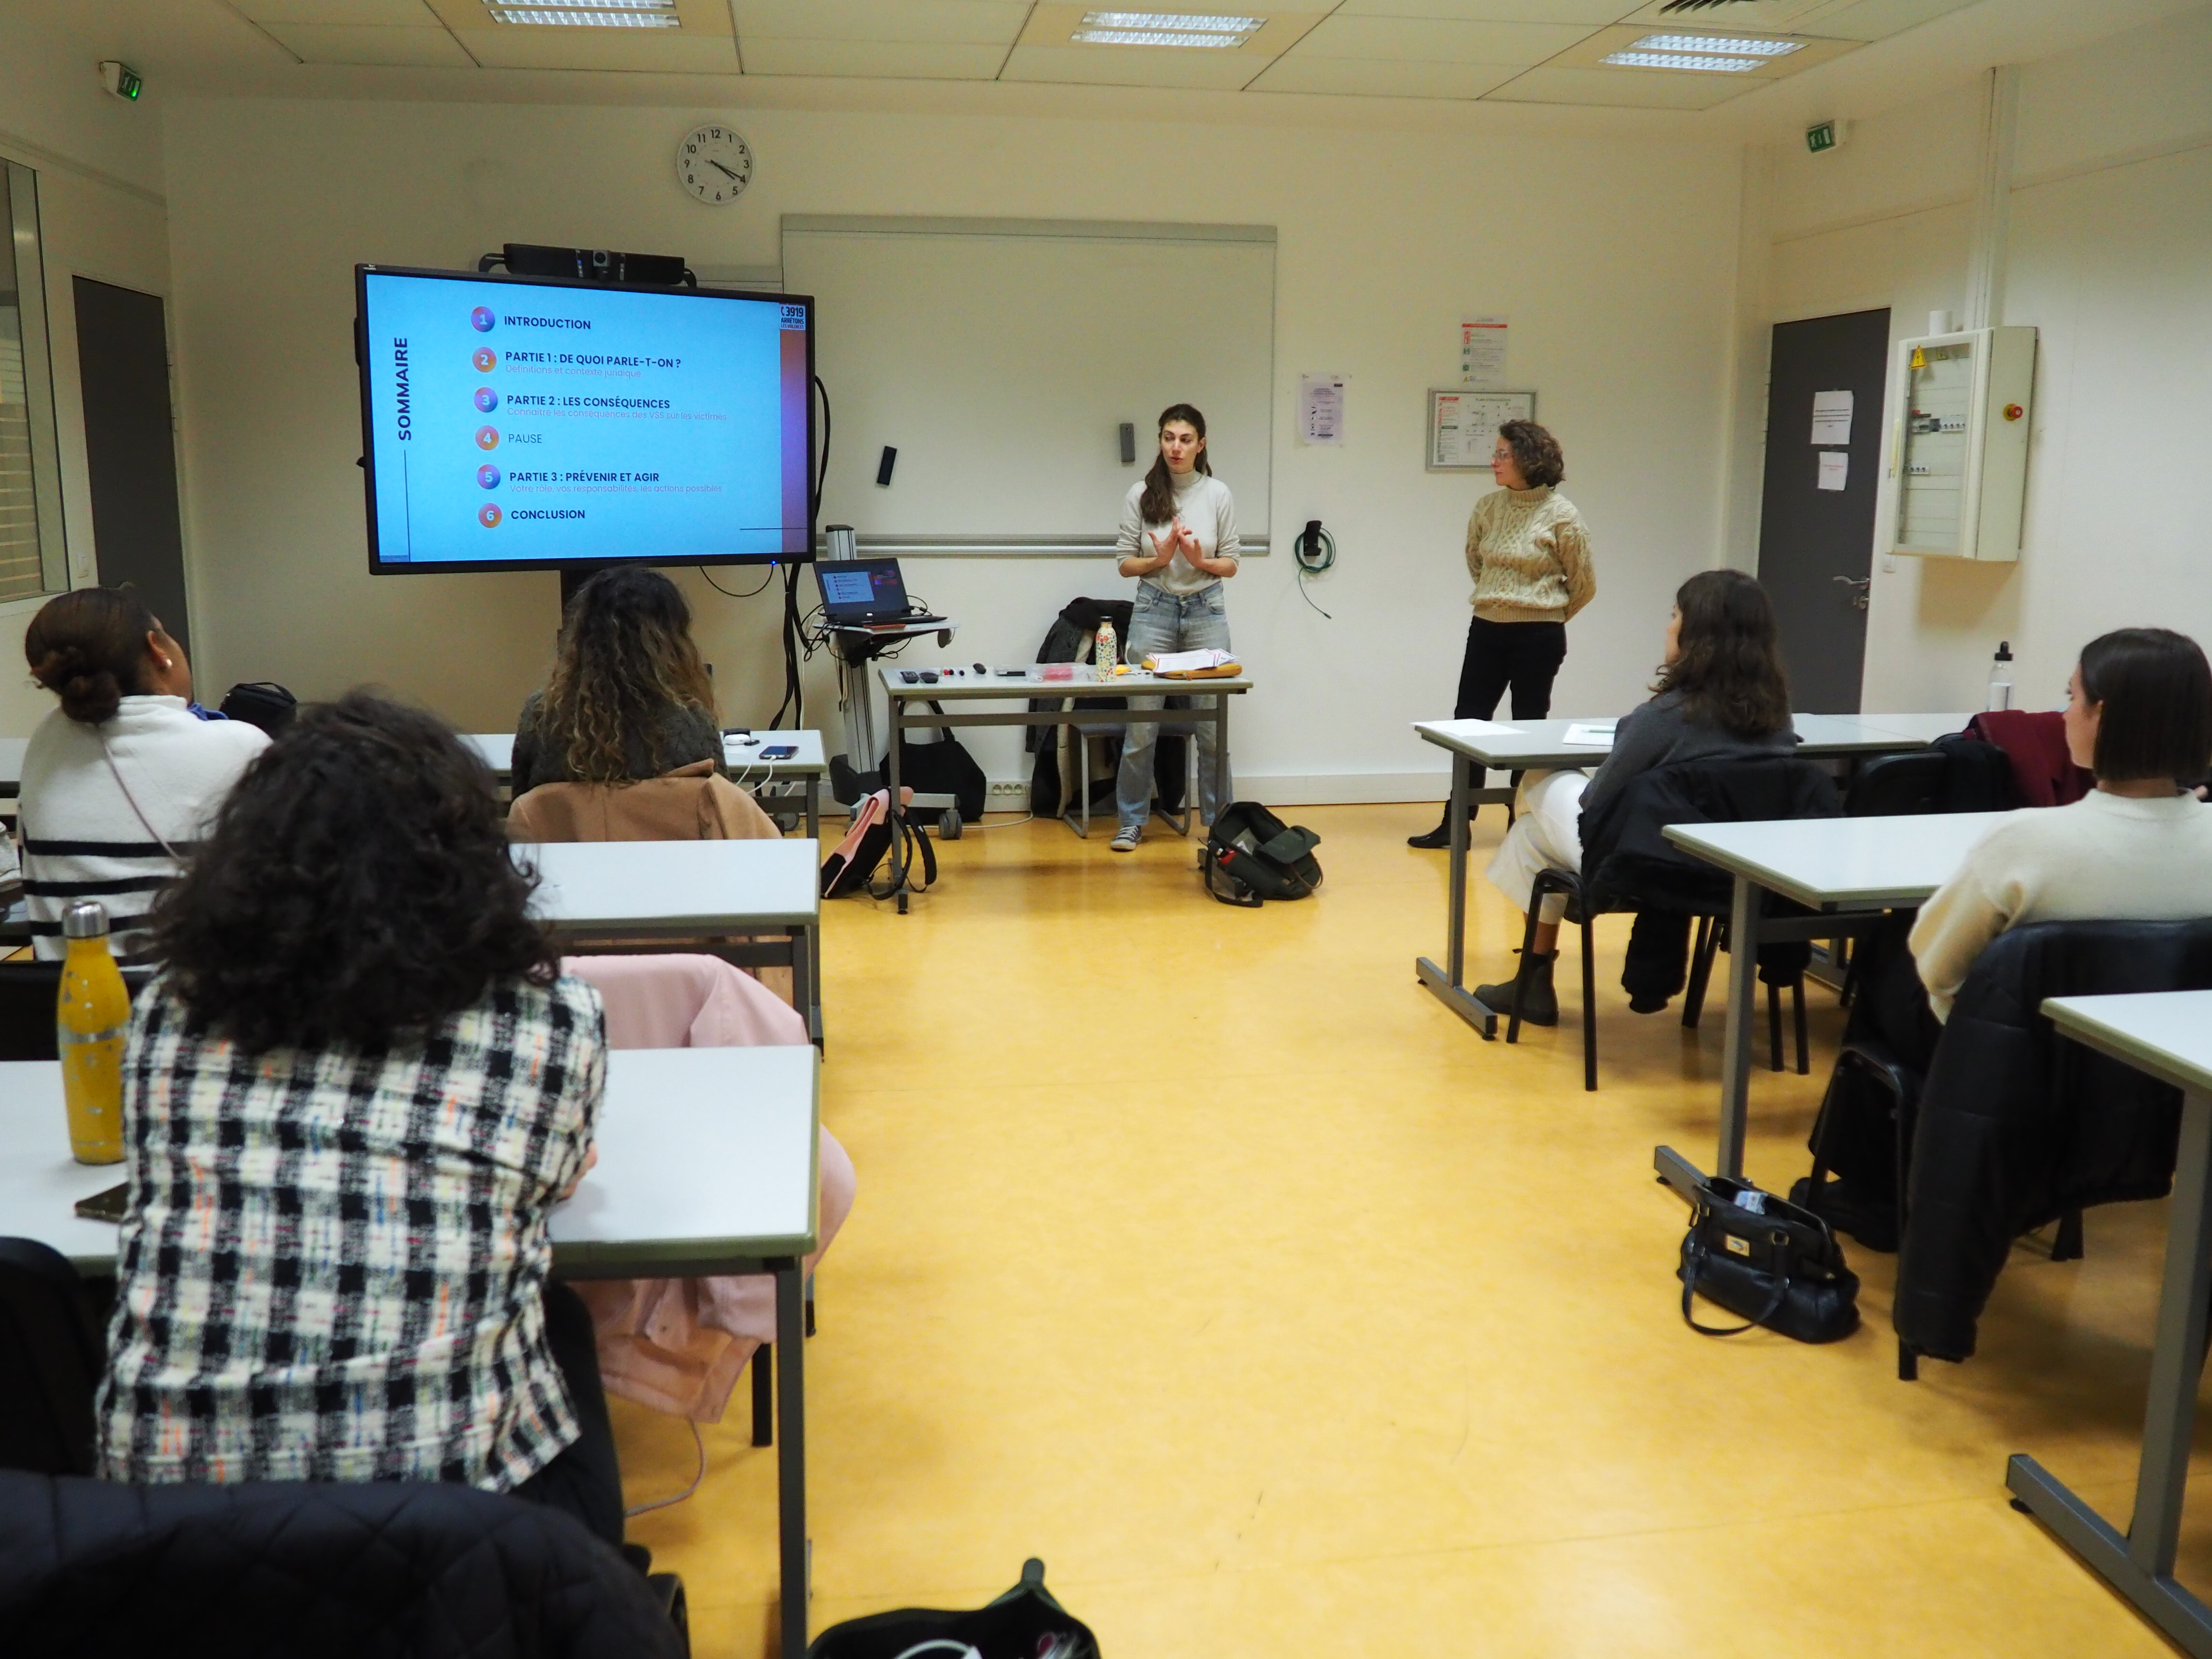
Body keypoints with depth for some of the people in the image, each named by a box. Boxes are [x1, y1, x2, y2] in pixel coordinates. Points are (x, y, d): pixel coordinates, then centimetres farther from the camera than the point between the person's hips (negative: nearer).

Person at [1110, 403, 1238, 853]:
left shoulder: (1219, 494, 0)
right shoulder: (1141, 494, -1)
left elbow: (1231, 566, 4)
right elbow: (1126, 564, 3)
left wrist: (1202, 561, -16)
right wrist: (1159, 559, -15)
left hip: (1206, 611, 0)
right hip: (1154, 609, 0)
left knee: (1213, 725, 3)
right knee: (1141, 726, 3)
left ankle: (1217, 821, 16)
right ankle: (1132, 821, 16)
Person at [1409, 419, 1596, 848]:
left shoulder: (1560, 515, -10)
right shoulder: (1487, 508, 2)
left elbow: (1585, 583, 0)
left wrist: (1546, 616, 9)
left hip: (1538, 637, -4)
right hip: (1486, 630, 4)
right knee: (1468, 723, 4)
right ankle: (1455, 823, 11)